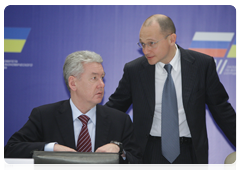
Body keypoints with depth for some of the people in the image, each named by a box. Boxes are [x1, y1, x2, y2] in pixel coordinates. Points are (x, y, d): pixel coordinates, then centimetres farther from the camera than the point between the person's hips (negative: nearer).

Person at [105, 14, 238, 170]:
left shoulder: (202, 65, -3)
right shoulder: (133, 70, -1)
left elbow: (221, 109, 4)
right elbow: (114, 107, 8)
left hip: (190, 155, 0)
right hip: (150, 153, 0)